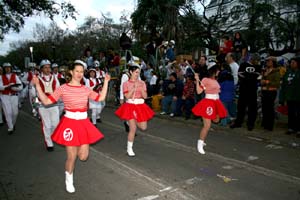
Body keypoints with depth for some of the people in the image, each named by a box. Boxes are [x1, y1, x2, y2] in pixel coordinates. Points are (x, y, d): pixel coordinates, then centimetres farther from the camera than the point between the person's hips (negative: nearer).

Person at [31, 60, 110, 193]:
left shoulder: (85, 89, 5)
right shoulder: (63, 88, -6)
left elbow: (101, 98, 0)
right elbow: (46, 101, -8)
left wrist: (106, 82, 3)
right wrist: (37, 85, -16)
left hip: (84, 123, 4)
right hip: (70, 123, -3)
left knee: (83, 156, 4)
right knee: (71, 157, 5)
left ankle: (75, 149, 42)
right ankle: (69, 181, 33)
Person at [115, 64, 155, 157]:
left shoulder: (142, 83, 6)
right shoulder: (126, 83, -2)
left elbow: (145, 96, -1)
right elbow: (127, 96, -12)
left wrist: (141, 88, -15)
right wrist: (134, 88, -18)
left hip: (140, 106, 4)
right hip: (130, 106, -4)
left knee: (143, 127, 3)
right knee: (133, 129, -7)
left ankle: (131, 121, 33)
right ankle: (129, 149, 10)